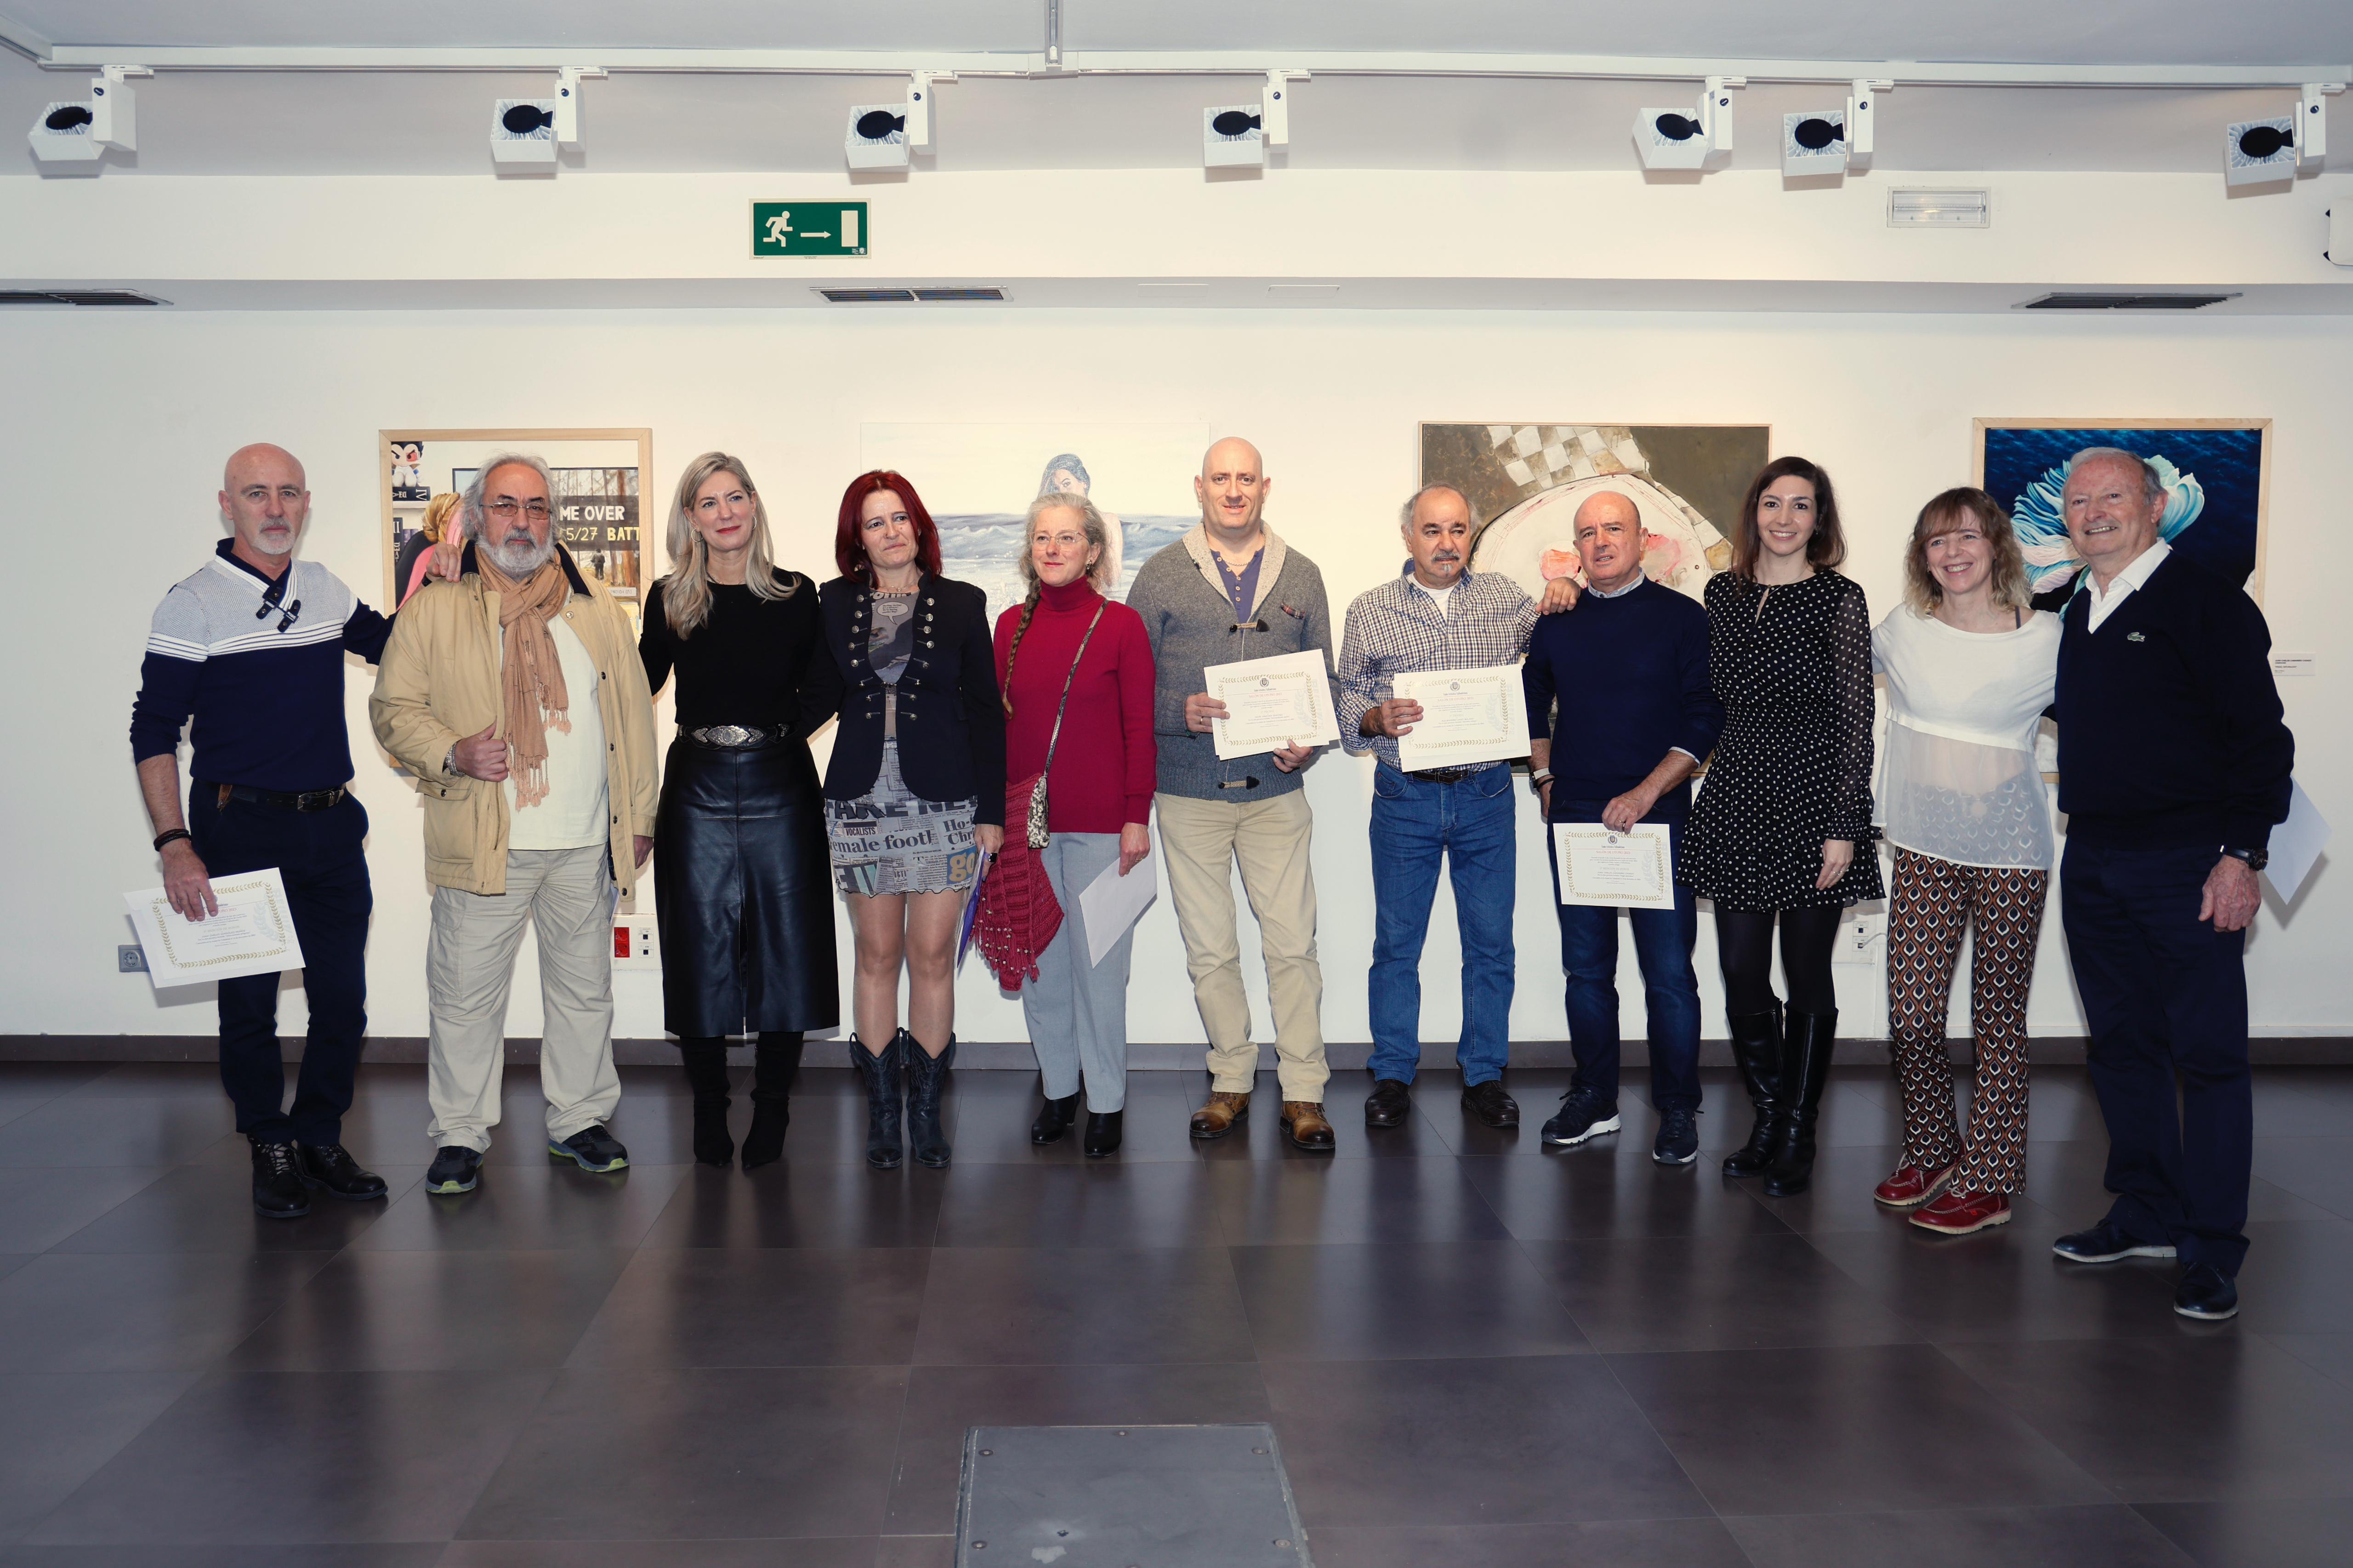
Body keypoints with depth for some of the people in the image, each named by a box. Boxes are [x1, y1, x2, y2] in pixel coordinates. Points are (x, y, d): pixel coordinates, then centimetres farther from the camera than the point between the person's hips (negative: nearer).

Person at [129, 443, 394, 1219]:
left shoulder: (325, 589, 8)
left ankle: (320, 1138, 24)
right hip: (240, 830, -4)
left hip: (331, 827, 4)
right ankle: (271, 1149, 21)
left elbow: (388, 645, 27)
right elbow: (153, 732, -8)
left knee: (343, 999, 7)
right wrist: (175, 846, -16)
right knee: (249, 1001, 5)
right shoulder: (193, 604, -7)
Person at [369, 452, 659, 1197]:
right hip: (483, 844, -2)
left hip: (587, 844, 3)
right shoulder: (433, 611, 4)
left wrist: (639, 815, 9)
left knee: (584, 989, 12)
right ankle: (459, 1135, 16)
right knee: (466, 995, 2)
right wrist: (453, 753, -15)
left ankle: (579, 1120, 26)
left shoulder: (599, 612, 12)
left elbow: (634, 715, 13)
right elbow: (393, 708, 3)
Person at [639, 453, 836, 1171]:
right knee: (702, 954, 4)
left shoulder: (796, 595, 4)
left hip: (779, 787, 0)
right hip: (699, 789, 0)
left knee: (784, 949, 3)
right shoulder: (671, 600, 6)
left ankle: (771, 1116, 15)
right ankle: (709, 1116, 17)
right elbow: (638, 688, 13)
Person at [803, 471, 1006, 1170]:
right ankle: (882, 1109, 16)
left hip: (944, 802, -1)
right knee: (877, 954, 6)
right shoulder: (834, 605, 8)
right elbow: (817, 700, 12)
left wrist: (992, 809, 0)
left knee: (932, 955, 0)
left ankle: (927, 1109, 13)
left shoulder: (961, 605, 4)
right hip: (861, 799, 1)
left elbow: (986, 713, 4)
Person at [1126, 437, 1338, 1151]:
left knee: (1293, 943, -1)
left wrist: (1308, 739, -6)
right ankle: (1231, 1081, 21)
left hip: (1275, 791, 1)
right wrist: (1180, 713, -16)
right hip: (1189, 794, 0)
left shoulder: (1301, 576, 10)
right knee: (1209, 950, 7)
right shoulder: (1162, 575, 3)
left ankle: (1303, 1091, 8)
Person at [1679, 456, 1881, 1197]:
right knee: (1741, 975, 5)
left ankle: (1798, 1137, 19)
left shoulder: (1840, 600, -5)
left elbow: (1857, 721, -7)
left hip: (1811, 801, -4)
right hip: (1736, 800, 4)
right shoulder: (1722, 592, 8)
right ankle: (1767, 1118, 24)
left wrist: (1845, 828, -11)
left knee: (1807, 978, 5)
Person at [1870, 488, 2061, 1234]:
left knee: (1998, 1016, 2)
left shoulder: (2046, 640, -5)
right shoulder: (1903, 629, 3)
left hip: (2010, 849, -3)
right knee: (1910, 1012, 4)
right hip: (1924, 847, 3)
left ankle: (1990, 1181, 12)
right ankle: (1932, 1152, 24)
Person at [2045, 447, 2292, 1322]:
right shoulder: (2079, 614, 14)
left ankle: (2211, 1252, 4)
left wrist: (2242, 854, -16)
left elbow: (2262, 740, -10)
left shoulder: (2206, 604, -7)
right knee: (2122, 1043, 12)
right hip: (2092, 861, 7)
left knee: (2207, 1052, -3)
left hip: (2185, 862, -7)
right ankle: (2148, 1216, 24)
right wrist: (2077, 826, 13)